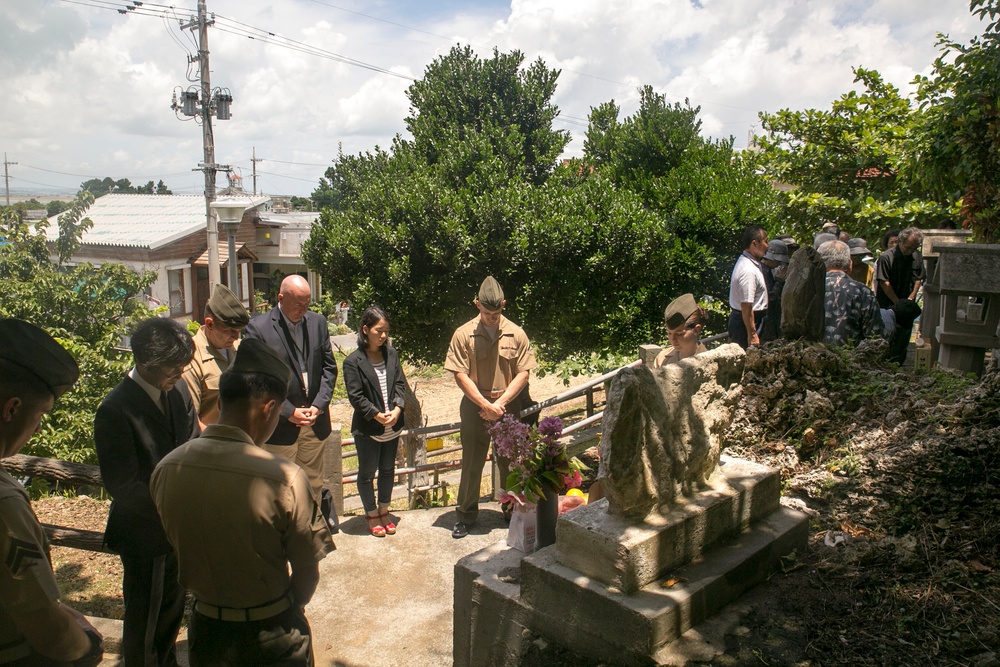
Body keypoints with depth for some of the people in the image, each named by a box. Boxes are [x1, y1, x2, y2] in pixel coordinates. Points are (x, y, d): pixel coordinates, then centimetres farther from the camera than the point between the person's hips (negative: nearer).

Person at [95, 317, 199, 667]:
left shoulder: (178, 390, -4)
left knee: (172, 608, 27)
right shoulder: (115, 411, -24)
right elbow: (123, 487, -24)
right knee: (145, 620, 15)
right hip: (145, 532, -6)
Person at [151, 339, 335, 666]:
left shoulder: (165, 469, -13)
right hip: (270, 637, -3)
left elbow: (179, 547, 2)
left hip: (205, 629, 4)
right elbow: (307, 573, -15)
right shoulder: (286, 479, -27)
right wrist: (291, 609, 5)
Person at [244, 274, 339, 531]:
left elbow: (329, 367, 6)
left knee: (313, 482, 16)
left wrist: (319, 405, -6)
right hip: (281, 423, -4)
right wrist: (289, 412, -13)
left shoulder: (318, 322, 2)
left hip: (315, 420, 4)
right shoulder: (258, 327, -10)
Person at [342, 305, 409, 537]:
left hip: (392, 427, 5)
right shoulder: (353, 361, -12)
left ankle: (384, 510, 36)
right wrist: (377, 415, -21)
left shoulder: (391, 353, 2)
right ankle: (372, 514, 29)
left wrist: (397, 409, -14)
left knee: (388, 470, 18)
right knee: (367, 473, 10)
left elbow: (400, 383, 1)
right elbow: (356, 397, -14)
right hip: (368, 429, -5)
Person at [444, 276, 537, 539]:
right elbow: (460, 375, -9)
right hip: (474, 408, -1)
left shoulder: (516, 334, -1)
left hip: (510, 409, 1)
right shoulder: (463, 334, -6)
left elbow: (523, 373, -3)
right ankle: (466, 515, 22)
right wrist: (486, 405, -14)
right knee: (471, 464, 8)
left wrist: (500, 402, -12)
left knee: (510, 463, 11)